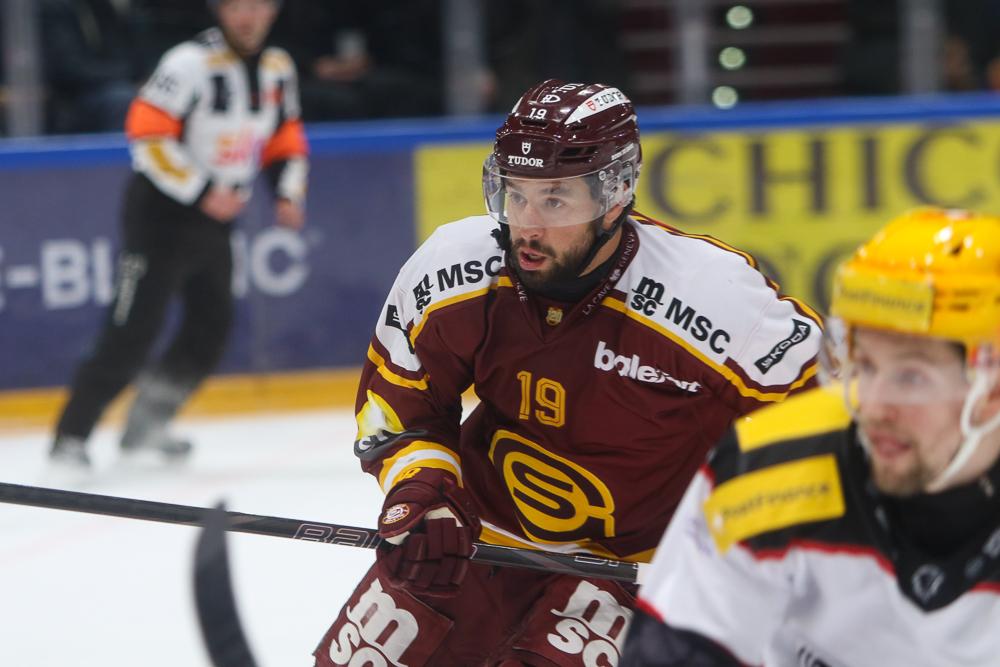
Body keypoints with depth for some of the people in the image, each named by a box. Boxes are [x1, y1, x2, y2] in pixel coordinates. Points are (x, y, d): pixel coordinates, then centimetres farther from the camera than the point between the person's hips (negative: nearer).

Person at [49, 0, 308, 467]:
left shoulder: (277, 68, 5)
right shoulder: (193, 62, -20)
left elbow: (286, 139, 16)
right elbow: (146, 134, -24)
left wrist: (289, 193, -1)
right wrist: (202, 192, -26)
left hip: (214, 218, 8)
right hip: (162, 212, -8)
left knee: (211, 328, 8)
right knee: (133, 332, -12)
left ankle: (144, 426, 23)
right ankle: (71, 437, -8)